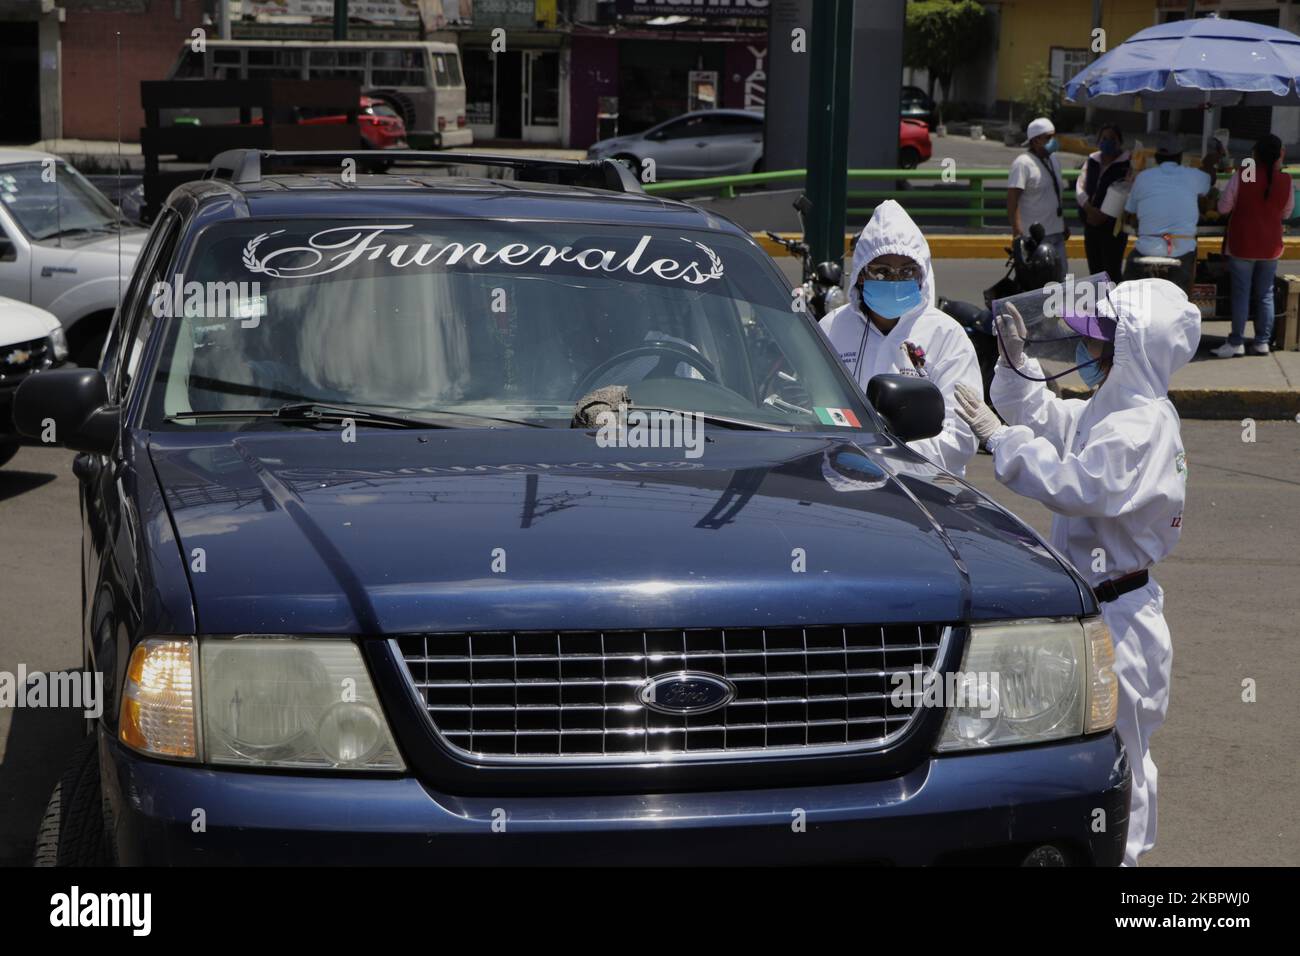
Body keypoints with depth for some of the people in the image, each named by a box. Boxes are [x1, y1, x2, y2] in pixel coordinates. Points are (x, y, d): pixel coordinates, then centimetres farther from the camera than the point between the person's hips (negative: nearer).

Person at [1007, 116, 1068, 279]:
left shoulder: (1054, 160, 14)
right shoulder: (1023, 163, -13)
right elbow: (1012, 200, -18)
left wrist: (1064, 225, 23)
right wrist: (1017, 232, -25)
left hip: (1056, 233, 9)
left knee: (1060, 275, 12)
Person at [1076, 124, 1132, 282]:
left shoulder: (1127, 164, -4)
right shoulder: (1092, 162, 13)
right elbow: (1080, 187, 4)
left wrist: (1104, 216, -19)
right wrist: (1090, 209, -13)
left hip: (1114, 226, -6)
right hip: (1091, 225, 6)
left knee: (1112, 272, -10)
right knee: (1094, 270, 11)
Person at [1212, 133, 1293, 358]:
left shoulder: (1242, 175, -14)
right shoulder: (1285, 181, -6)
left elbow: (1223, 206, -5)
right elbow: (1286, 213, 7)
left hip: (1242, 245, -3)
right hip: (1271, 246, 3)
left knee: (1241, 294, 3)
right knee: (1265, 294, 12)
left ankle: (1236, 343, 5)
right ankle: (1262, 341, 16)